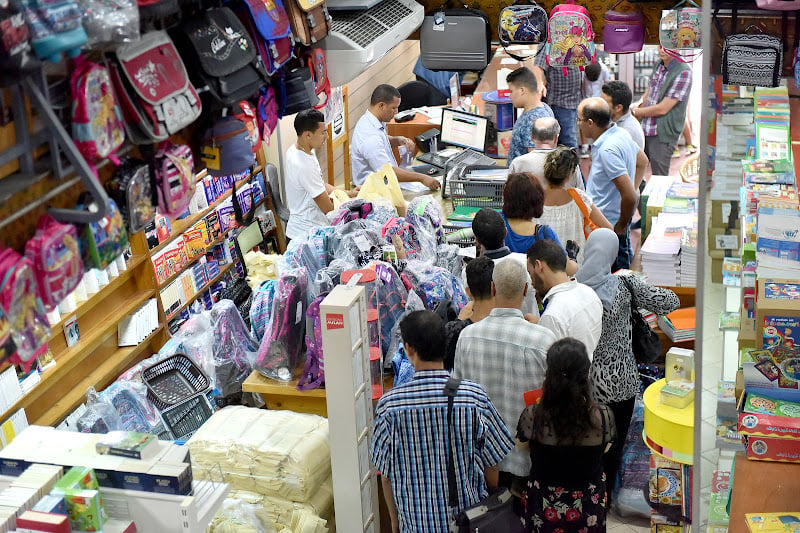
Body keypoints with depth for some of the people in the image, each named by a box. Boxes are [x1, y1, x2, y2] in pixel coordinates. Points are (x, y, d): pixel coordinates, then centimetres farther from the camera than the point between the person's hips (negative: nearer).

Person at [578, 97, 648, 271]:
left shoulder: (607, 150, -26)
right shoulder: (620, 133, 4)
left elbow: (630, 196, -30)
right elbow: (642, 161, 24)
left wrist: (622, 226, -14)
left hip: (610, 226, -10)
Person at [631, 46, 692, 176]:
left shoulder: (683, 73, -19)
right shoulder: (658, 65, 6)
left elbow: (662, 109, -20)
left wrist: (635, 112, -8)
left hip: (663, 133, -8)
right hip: (645, 129, 8)